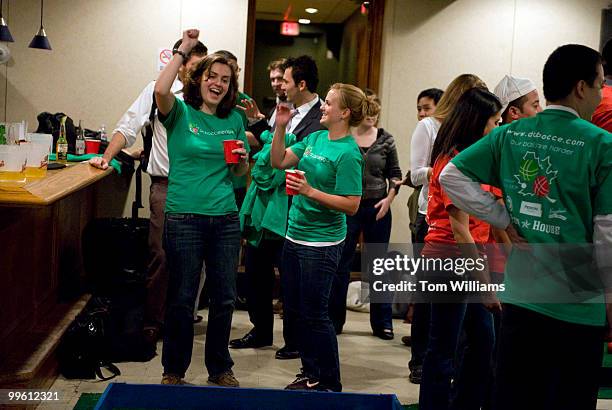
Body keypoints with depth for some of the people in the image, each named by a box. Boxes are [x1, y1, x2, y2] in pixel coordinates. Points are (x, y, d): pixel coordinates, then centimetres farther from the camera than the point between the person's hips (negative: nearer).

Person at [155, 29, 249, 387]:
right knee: (182, 299, 5)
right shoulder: (181, 113, -2)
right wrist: (183, 50, -18)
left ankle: (220, 368, 28)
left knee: (225, 299, 11)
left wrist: (242, 161, -6)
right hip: (184, 219, -4)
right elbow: (161, 91, -25)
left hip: (226, 219, 4)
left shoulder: (234, 120, 9)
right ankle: (174, 370, 23)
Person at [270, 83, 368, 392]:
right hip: (295, 235, 8)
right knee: (294, 311, 15)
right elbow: (279, 161, 9)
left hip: (321, 243, -8)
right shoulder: (315, 138, 6)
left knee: (314, 315, 0)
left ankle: (329, 383, 15)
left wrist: (311, 192, -25)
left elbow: (352, 205, -19)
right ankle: (310, 373, 30)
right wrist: (280, 127, -2)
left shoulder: (348, 153, -16)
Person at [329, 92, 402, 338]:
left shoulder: (386, 140, 3)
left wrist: (389, 199, -3)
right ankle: (334, 320, 16)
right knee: (340, 265, 3)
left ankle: (382, 322, 18)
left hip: (377, 208, 2)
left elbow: (395, 173, 11)